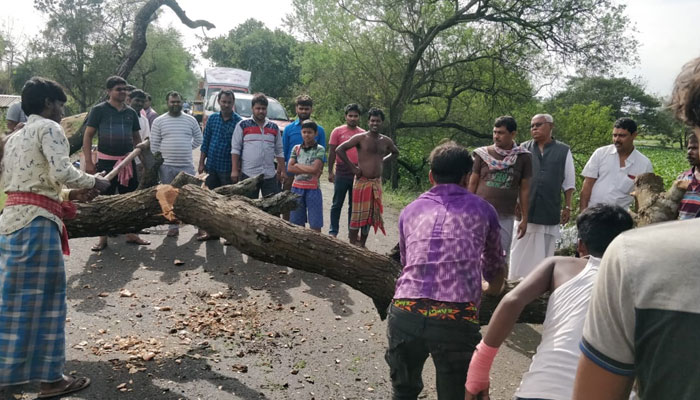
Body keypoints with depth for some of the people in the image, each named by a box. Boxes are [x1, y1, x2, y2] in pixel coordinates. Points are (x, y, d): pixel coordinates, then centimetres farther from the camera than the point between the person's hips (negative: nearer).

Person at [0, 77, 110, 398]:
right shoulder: (48, 128, -5)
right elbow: (62, 172, -19)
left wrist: (68, 195, 17)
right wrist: (94, 183, -2)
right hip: (36, 221, -9)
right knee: (45, 296, -2)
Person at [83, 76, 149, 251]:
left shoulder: (130, 112, 11)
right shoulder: (99, 110, -2)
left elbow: (137, 138, 18)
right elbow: (88, 136, -3)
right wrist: (89, 162, -10)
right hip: (106, 161, -4)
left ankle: (131, 235, 21)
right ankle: (103, 239, 12)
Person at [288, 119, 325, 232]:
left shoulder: (320, 149, -1)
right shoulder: (296, 148, 9)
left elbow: (315, 169, -13)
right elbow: (290, 168, -2)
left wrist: (298, 165, -4)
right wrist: (309, 170, -10)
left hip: (313, 188, -3)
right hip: (297, 187, 3)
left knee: (315, 224, -1)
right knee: (297, 222, 8)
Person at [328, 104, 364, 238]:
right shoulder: (338, 131, 1)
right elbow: (332, 152, 0)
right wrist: (330, 172, -4)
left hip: (358, 174, 3)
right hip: (341, 174, -3)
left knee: (354, 205, 11)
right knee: (337, 204, 4)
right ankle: (333, 232, 12)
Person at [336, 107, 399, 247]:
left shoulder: (385, 141, 7)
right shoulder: (360, 138, -8)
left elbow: (395, 153, 27)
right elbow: (339, 149, -12)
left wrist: (382, 161, 10)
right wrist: (353, 167, -13)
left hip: (377, 182, 5)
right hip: (362, 181, -5)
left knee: (371, 214, 10)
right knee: (358, 214, -2)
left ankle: (362, 244, 21)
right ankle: (352, 244, 7)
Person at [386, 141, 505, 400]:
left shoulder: (411, 210, 21)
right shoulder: (483, 210, 17)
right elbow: (495, 267, 32)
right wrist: (493, 288, 55)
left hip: (404, 313, 2)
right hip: (456, 320, -2)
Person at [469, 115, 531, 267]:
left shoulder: (523, 157, 2)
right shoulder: (483, 154, 2)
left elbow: (524, 189, 5)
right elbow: (473, 183, 5)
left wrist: (524, 218, 3)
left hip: (505, 217, 1)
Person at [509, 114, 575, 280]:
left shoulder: (563, 151, 6)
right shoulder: (523, 149, 7)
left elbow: (569, 183, 8)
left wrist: (567, 207, 4)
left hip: (550, 211, 0)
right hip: (525, 210, 1)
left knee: (544, 253, 6)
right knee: (520, 251, 5)